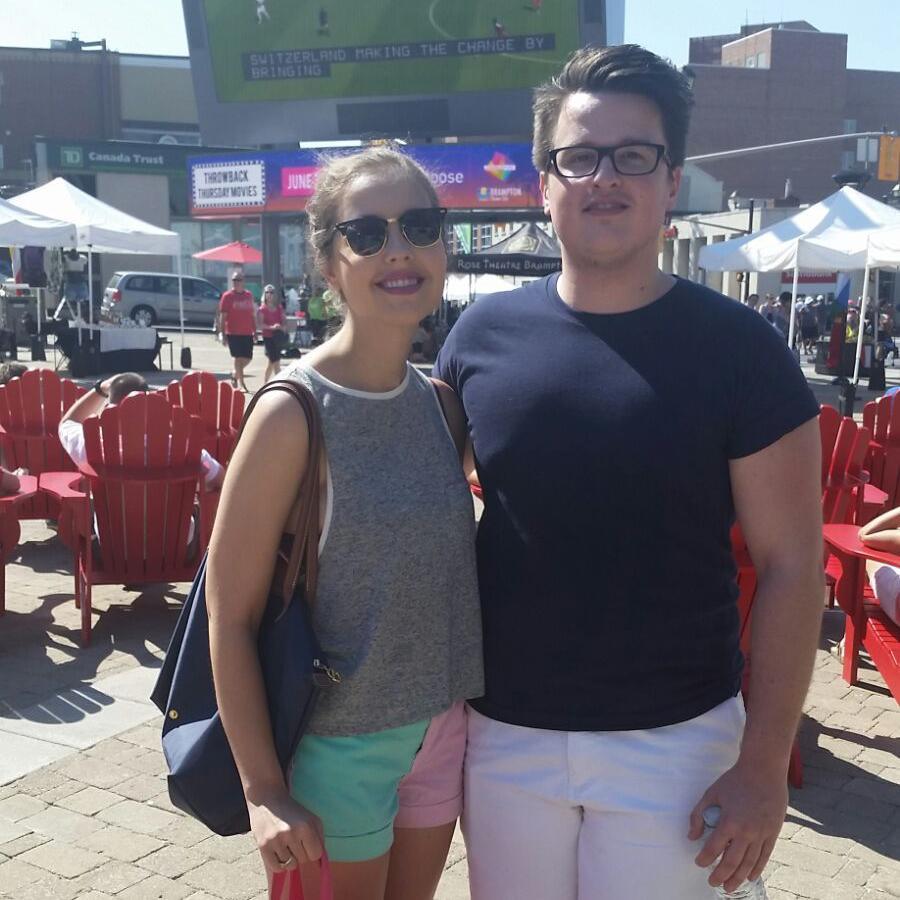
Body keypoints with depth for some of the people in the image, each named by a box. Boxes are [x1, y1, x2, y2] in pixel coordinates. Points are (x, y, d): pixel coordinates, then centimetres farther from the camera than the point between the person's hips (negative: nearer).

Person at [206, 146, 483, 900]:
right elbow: (231, 614, -15)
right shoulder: (293, 415, -19)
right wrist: (264, 790, -14)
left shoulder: (442, 404, -1)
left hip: (442, 725, 6)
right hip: (337, 743, -5)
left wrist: (468, 696, 8)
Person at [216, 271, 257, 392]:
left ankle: (235, 373, 33)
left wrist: (255, 330, 13)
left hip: (247, 333, 5)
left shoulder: (249, 295, 11)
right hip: (233, 333, -5)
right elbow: (222, 316, -5)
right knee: (238, 357, -7)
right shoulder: (227, 296, -3)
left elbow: (253, 314, 16)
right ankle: (241, 383, -2)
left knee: (248, 358, 8)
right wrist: (222, 333, -11)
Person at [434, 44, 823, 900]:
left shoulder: (736, 347, -10)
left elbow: (790, 565, -7)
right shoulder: (483, 335, -3)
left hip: (673, 742, -2)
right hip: (504, 732, 3)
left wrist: (764, 765, -9)